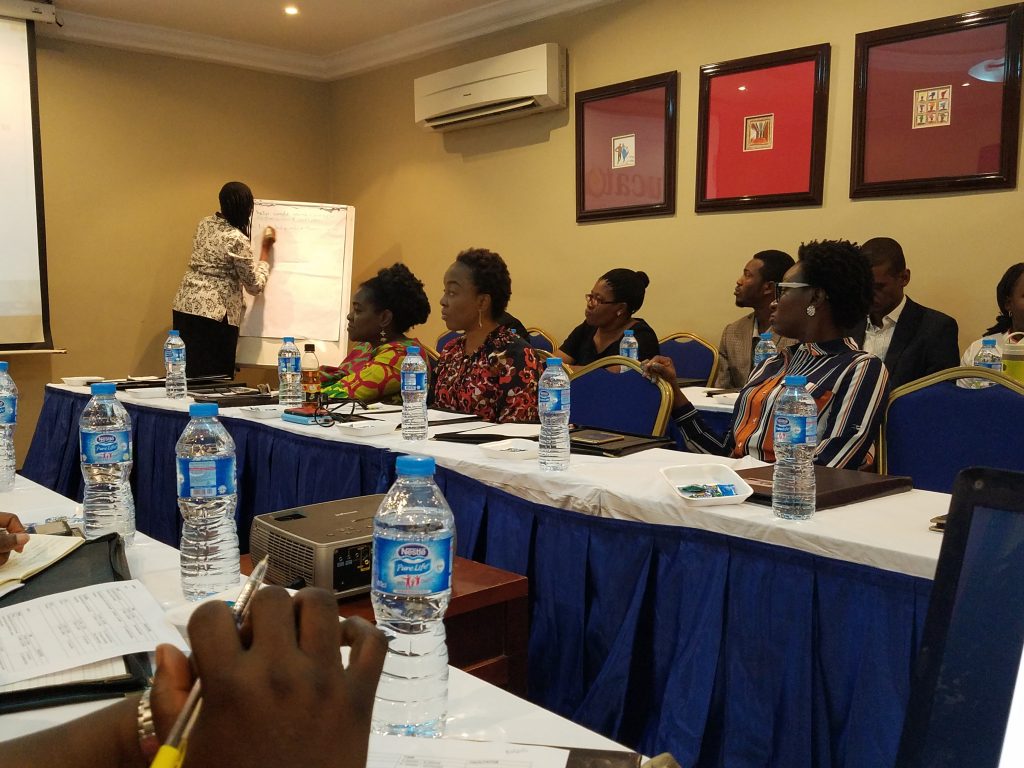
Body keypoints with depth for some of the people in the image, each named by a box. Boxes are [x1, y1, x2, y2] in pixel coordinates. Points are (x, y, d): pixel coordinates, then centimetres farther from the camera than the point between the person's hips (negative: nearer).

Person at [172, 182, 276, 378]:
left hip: (184, 305, 8)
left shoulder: (205, 223, 7)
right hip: (213, 314, -8)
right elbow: (255, 286, -7)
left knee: (188, 374, 12)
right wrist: (265, 250, 3)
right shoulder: (237, 240, -15)